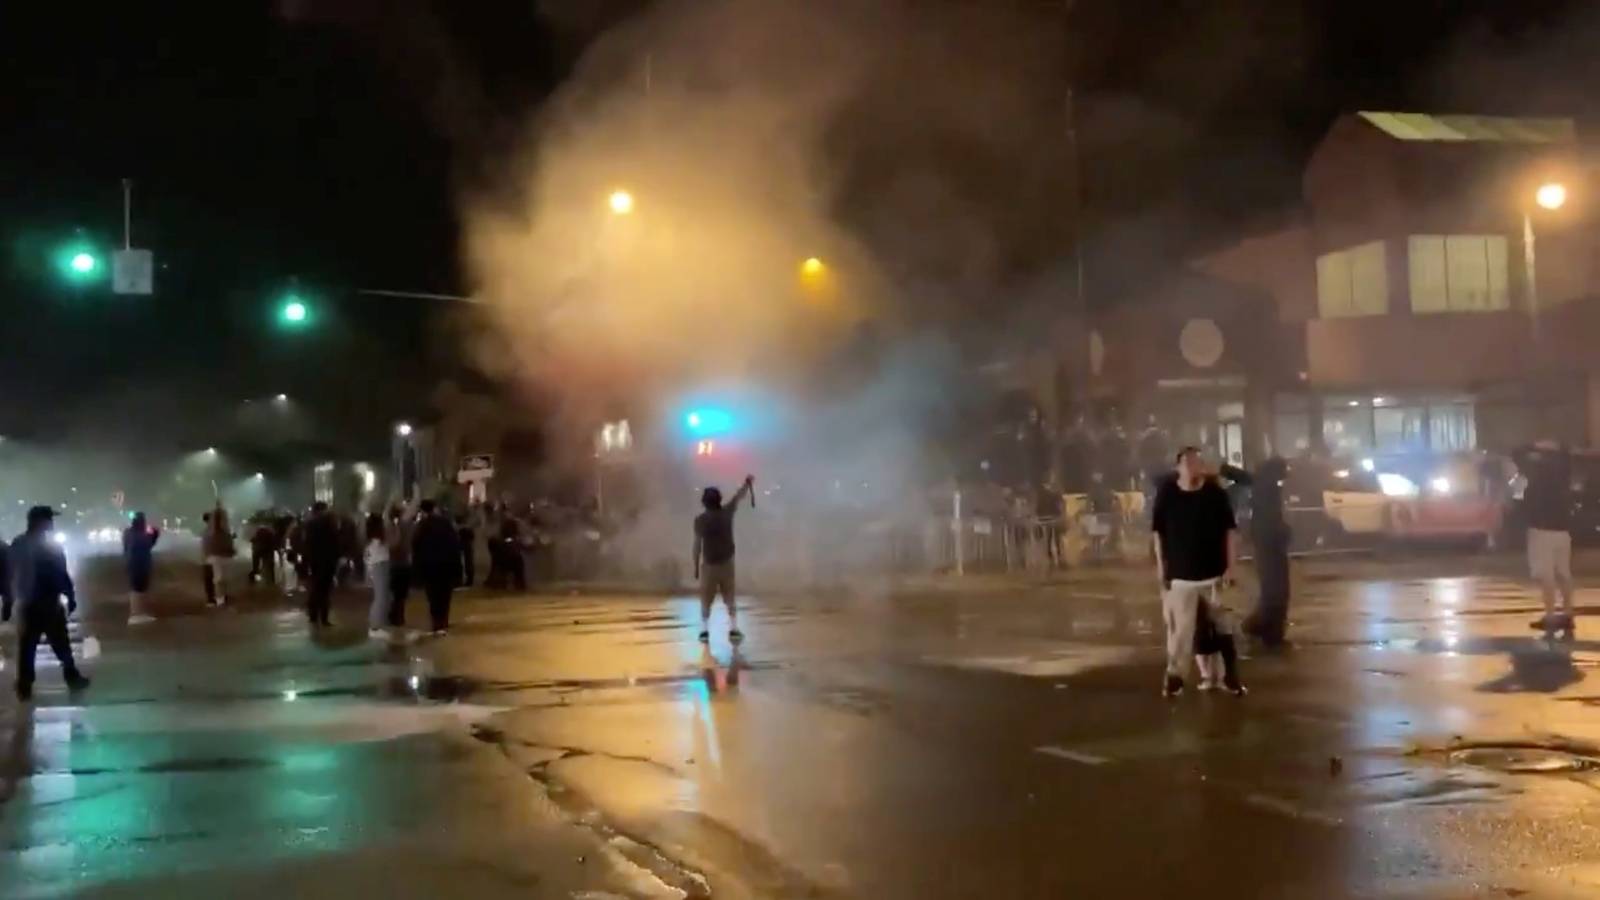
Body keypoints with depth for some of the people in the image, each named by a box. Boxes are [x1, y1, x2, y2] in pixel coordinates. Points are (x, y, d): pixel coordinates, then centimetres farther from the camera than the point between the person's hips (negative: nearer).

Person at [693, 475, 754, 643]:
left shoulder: (700, 520, -12)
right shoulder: (727, 512, -8)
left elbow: (697, 545, -9)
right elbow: (739, 496, 6)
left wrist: (696, 566, -1)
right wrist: (748, 482, 19)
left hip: (708, 565, -2)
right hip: (727, 563, 2)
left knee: (706, 600, 9)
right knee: (730, 598, 12)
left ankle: (704, 631, 6)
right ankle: (733, 630, 8)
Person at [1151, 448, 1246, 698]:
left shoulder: (1216, 493, -4)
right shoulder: (1166, 493, -4)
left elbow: (1231, 530, -1)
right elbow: (1157, 531, 3)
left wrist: (1230, 566, -5)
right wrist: (1160, 565, 1)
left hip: (1215, 573, 1)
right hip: (1180, 575, -1)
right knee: (1179, 627, 1)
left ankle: (1230, 675, 17)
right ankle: (1175, 675, 12)